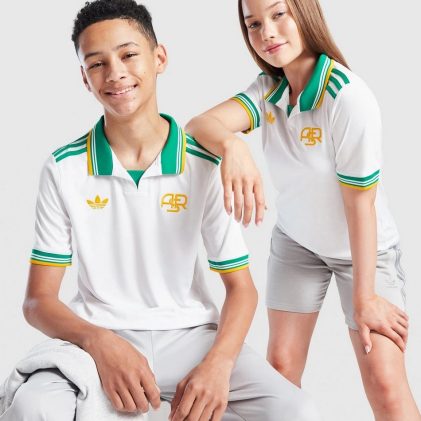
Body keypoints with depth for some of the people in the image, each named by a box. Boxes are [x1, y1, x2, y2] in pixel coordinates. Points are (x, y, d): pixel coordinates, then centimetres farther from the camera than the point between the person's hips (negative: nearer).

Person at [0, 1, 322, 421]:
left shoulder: (206, 167, -2)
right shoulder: (63, 170, -3)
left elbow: (240, 287, 3)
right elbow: (39, 299, -2)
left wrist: (219, 362, -19)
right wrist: (98, 343, -23)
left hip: (190, 335, 1)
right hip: (98, 340, -1)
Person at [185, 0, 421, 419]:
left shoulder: (349, 98, -28)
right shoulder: (268, 89, -12)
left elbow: (359, 204, -23)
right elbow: (200, 124, -29)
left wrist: (365, 297, -17)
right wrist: (230, 145, -54)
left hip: (365, 249, -4)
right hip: (296, 243, 5)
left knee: (384, 381, -12)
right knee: (281, 364, 2)